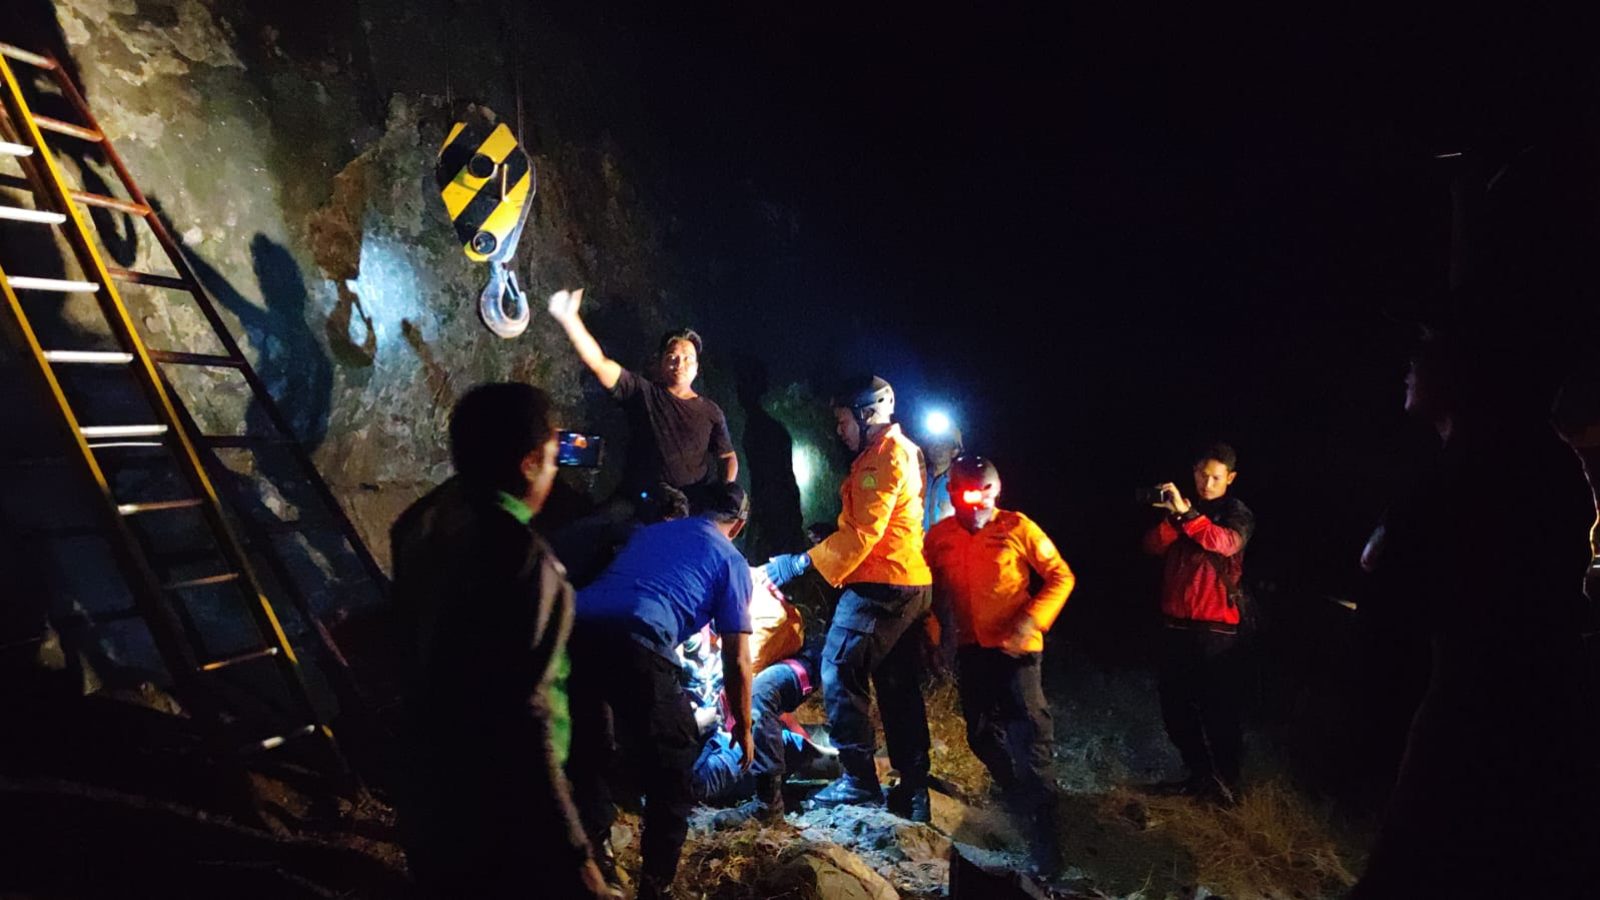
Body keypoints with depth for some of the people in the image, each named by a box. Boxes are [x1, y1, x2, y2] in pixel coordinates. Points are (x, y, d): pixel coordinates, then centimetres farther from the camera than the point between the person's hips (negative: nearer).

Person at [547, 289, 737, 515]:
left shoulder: (711, 412, 11)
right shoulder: (642, 392, 5)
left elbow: (728, 457, 15)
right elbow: (599, 363, -5)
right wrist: (568, 318, -17)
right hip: (637, 500, -1)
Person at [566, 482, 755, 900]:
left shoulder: (650, 531, 32)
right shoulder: (730, 560, 18)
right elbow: (736, 659, 15)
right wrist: (742, 727, 29)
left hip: (573, 628, 6)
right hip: (635, 643, -5)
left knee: (587, 754, 27)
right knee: (672, 762, 16)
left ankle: (591, 867, 40)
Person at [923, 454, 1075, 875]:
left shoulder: (1017, 528, -9)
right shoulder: (939, 536, 1)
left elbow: (1061, 576, -5)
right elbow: (933, 590, 14)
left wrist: (1031, 620, -16)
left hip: (1014, 648, -5)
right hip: (969, 649, 5)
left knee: (1028, 736, -10)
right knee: (982, 736, 15)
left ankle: (1043, 837, -3)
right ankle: (1018, 796, 40)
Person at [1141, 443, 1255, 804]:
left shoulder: (1237, 513, 0)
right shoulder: (1182, 508, 12)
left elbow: (1226, 542, -23)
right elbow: (1153, 546, -1)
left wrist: (1187, 513, -31)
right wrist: (1174, 517, -17)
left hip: (1216, 628, -5)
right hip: (1176, 624, 5)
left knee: (1217, 708, -2)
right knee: (1174, 705, 10)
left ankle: (1226, 781, 14)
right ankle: (1199, 773, 26)